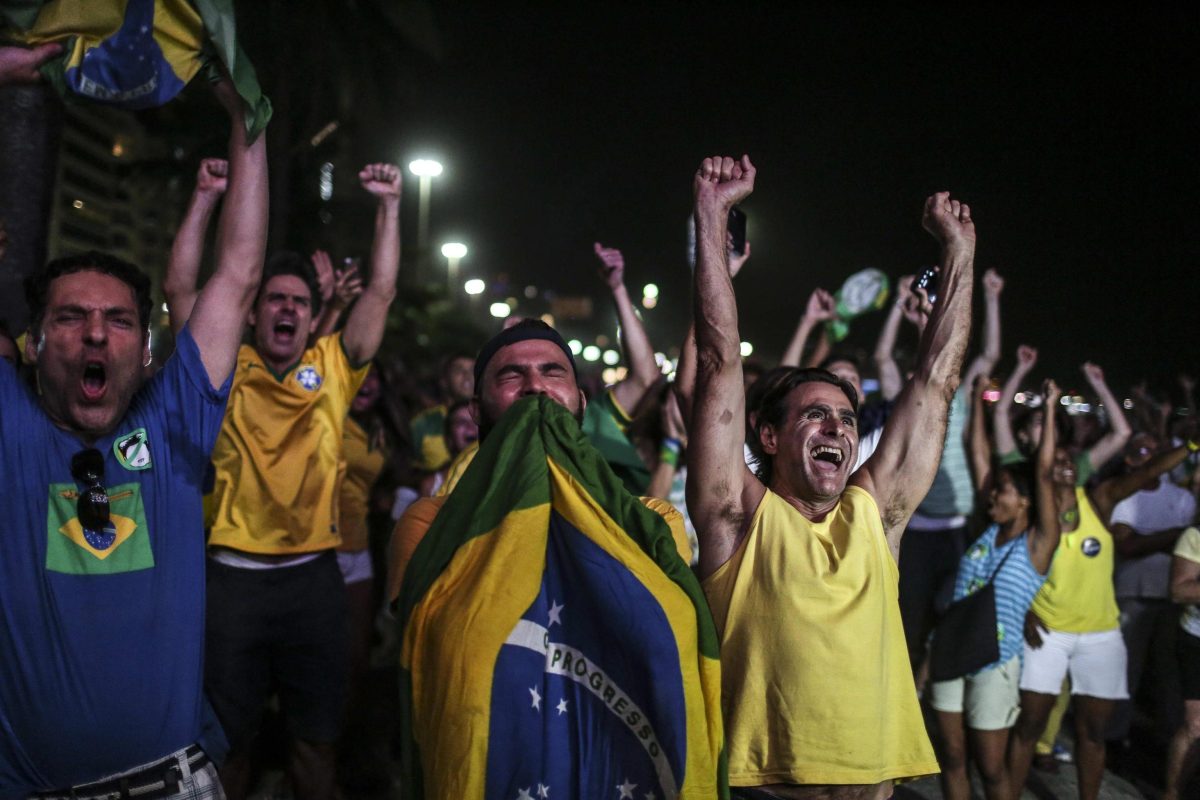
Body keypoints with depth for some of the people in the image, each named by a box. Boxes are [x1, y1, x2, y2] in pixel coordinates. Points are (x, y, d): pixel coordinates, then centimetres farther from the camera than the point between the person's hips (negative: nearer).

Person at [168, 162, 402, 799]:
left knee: (316, 734, 11)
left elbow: (381, 292, 4)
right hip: (234, 574, -1)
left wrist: (389, 206, 1)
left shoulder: (331, 368, 7)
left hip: (313, 574, 1)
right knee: (229, 736, 10)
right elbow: (181, 289, -3)